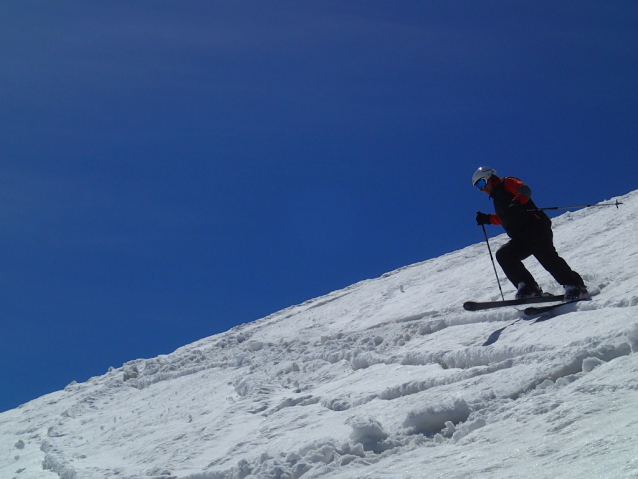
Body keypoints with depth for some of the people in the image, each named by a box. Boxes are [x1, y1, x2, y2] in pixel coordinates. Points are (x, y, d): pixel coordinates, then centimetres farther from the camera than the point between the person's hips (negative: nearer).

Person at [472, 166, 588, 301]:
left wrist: (516, 202, -33)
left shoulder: (507, 183, 8)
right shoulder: (497, 198, 31)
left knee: (546, 256, -25)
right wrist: (487, 219, 34)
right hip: (520, 238, 8)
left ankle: (574, 286, -23)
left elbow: (524, 190, -13)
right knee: (503, 254, -13)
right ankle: (528, 288, -22)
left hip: (535, 226, -8)